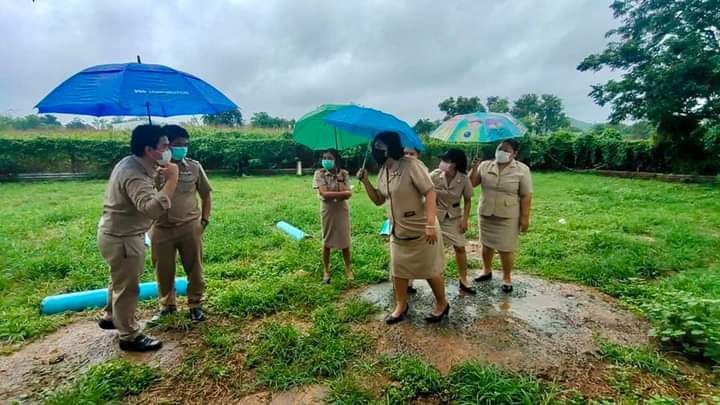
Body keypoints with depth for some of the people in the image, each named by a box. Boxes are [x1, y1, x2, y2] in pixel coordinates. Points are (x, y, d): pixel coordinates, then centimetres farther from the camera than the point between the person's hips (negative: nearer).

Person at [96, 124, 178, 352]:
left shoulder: (132, 164, 2)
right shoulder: (134, 175, -30)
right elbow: (154, 208, -46)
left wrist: (158, 174, 4)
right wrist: (172, 178, -39)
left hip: (120, 234, 10)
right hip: (121, 239, -10)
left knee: (121, 281, 28)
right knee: (128, 287, 5)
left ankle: (111, 317, 49)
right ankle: (130, 337, 21)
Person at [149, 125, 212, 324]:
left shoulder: (194, 167, -2)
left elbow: (205, 194, 8)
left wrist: (204, 220, 4)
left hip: (190, 227, 0)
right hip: (161, 229, 0)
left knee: (194, 268, 9)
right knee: (163, 271, 14)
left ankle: (195, 304, 28)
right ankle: (167, 305, 35)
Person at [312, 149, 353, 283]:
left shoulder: (344, 173, -3)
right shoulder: (319, 173, -9)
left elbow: (347, 195, -12)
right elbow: (324, 194, -20)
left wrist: (339, 179, -17)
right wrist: (342, 193, -18)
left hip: (342, 209, 1)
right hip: (327, 210, -1)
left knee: (345, 240, 8)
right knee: (326, 241, 7)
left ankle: (348, 269, 23)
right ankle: (326, 271, 21)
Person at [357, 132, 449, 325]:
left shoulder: (410, 165, -18)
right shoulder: (382, 172, 5)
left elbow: (430, 192, -20)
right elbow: (378, 200, 12)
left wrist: (430, 224, -26)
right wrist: (365, 181, -3)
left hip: (421, 231, -7)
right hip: (398, 231, 7)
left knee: (430, 270, 7)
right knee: (397, 269, 14)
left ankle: (442, 304, 30)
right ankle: (401, 306, 33)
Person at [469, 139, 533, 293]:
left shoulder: (522, 170, -8)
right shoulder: (485, 166, 1)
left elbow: (526, 196, -8)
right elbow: (471, 183, -2)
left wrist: (525, 217, -11)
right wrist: (475, 167, -16)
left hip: (508, 217, -3)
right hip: (486, 214, 4)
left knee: (506, 249, 4)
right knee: (486, 244, 17)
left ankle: (506, 278, 24)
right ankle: (487, 271, 38)